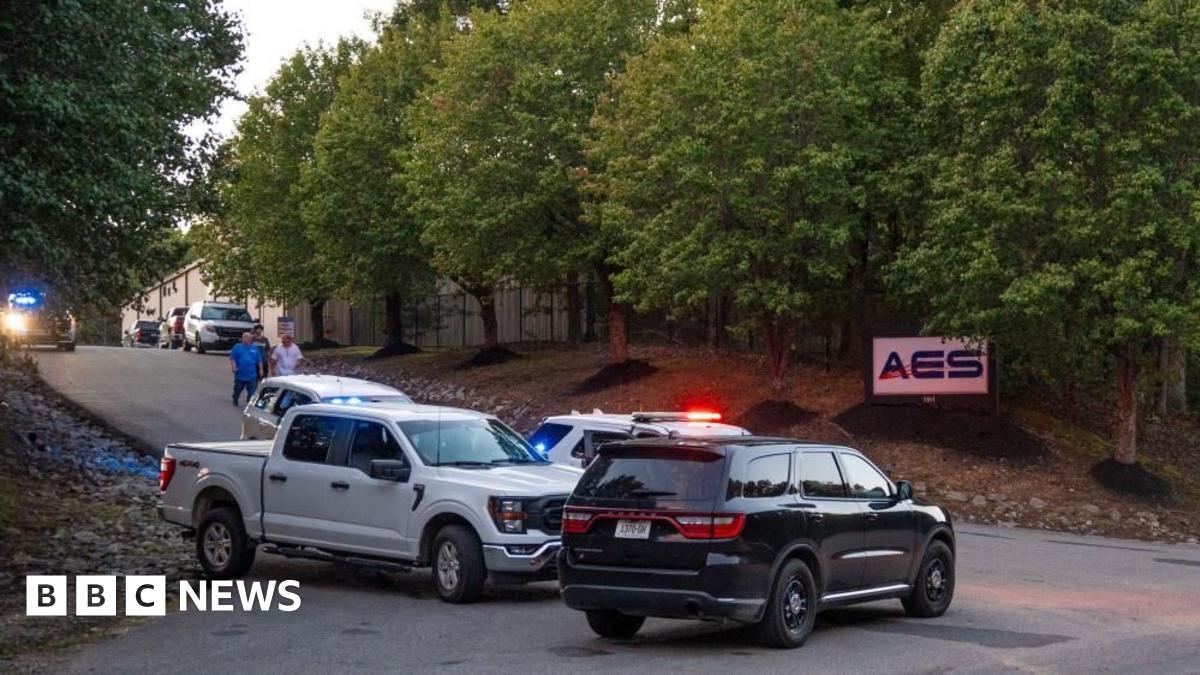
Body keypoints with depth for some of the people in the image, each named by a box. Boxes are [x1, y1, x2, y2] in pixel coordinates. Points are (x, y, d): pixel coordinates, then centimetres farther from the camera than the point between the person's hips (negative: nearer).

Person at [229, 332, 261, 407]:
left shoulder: (255, 349, 8)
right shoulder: (237, 347, 3)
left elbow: (259, 361, 9)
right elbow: (232, 358, -2)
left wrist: (261, 370, 5)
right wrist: (233, 367, -15)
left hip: (251, 375, 1)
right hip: (240, 375, -1)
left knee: (251, 392, -1)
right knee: (237, 390, 13)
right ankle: (235, 402, 31)